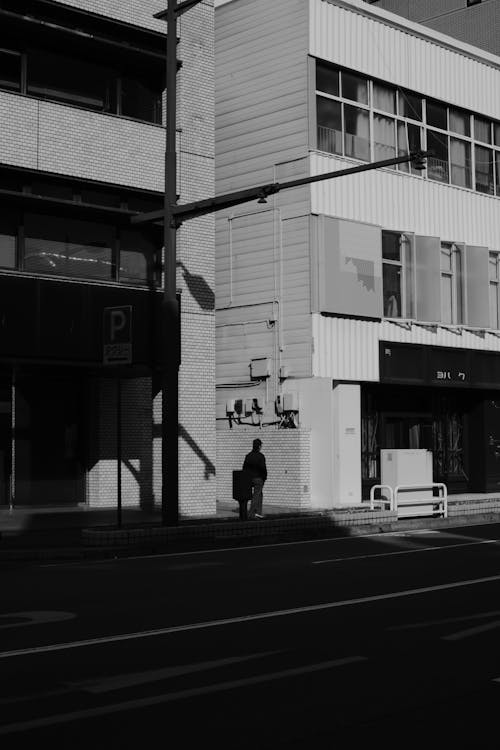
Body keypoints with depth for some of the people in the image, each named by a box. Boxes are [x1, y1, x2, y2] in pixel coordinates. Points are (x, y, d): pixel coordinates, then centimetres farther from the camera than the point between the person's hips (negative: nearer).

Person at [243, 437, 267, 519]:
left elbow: (244, 468, 8)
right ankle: (251, 514, -6)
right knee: (256, 496, -2)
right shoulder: (261, 456, -12)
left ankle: (258, 512, 12)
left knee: (259, 495, 18)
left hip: (250, 478, 7)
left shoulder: (248, 456, 7)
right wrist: (264, 477, -1)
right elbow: (263, 468, -15)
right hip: (258, 478, -7)